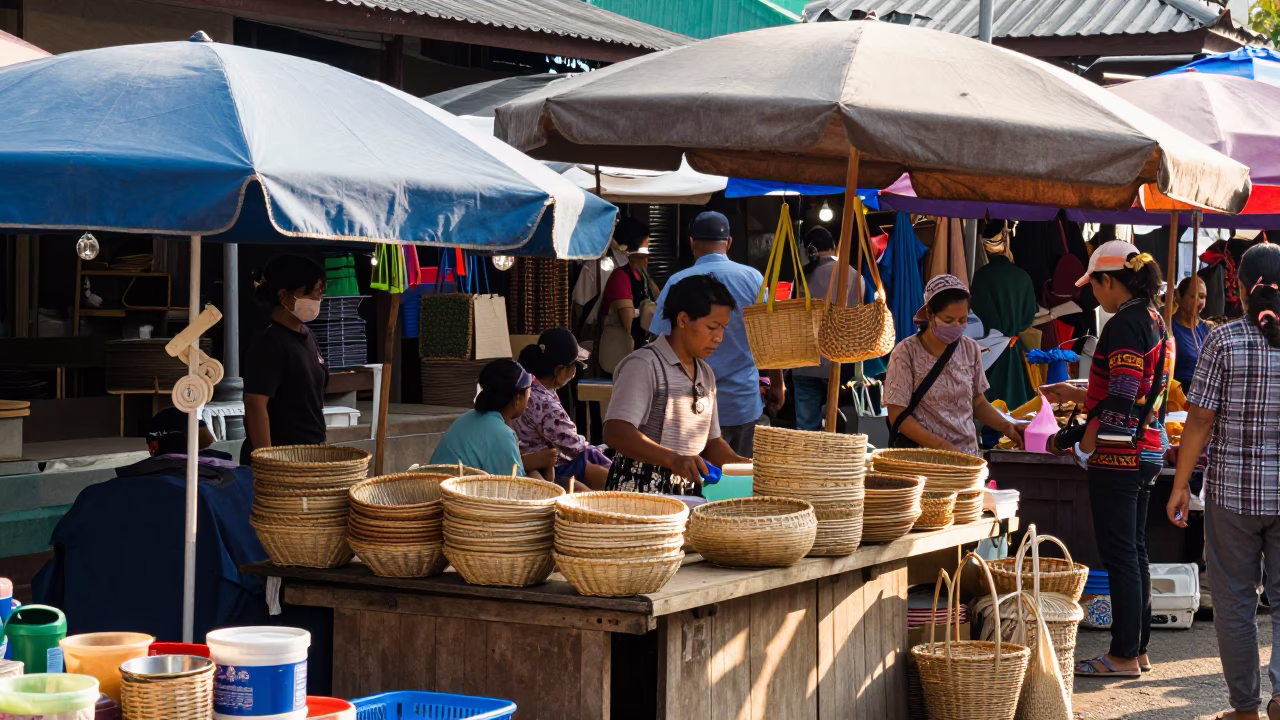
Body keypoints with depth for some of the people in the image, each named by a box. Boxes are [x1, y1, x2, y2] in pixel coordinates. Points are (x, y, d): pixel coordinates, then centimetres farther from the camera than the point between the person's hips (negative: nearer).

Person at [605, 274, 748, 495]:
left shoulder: (706, 374, 18)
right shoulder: (643, 366, -9)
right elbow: (616, 432, -20)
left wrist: (742, 464, 4)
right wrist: (673, 459, -31)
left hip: (688, 491, 7)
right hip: (640, 491, -7)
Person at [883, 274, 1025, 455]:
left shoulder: (970, 349, 6)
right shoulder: (907, 353, -7)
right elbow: (898, 416, -8)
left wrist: (1005, 426, 0)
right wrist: (942, 446, -18)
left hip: (967, 453, 4)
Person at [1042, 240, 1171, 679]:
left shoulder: (1125, 323, -16)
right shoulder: (1155, 321, 14)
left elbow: (1121, 399, -22)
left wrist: (1085, 446, -14)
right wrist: (1076, 395, 24)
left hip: (1118, 456, -10)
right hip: (1147, 452, 10)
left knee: (1119, 555, -5)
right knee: (1134, 552, 14)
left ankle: (1124, 655, -1)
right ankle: (1138, 647, 20)